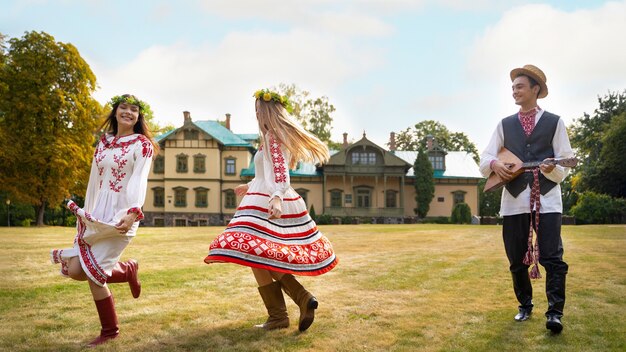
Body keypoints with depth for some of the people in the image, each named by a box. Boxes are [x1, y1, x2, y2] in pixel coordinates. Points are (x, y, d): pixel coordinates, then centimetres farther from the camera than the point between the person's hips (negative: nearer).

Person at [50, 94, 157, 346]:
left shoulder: (141, 144, -4)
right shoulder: (103, 142, 15)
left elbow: (139, 181, -18)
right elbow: (95, 181, 19)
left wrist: (133, 213, -33)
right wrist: (86, 213, 19)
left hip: (122, 214, -7)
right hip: (98, 213, 7)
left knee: (92, 271, -11)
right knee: (74, 270, -2)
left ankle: (110, 330, 12)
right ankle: (127, 270, 21)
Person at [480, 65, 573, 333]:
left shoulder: (555, 123, 7)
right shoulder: (505, 125, 14)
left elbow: (566, 163, 1)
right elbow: (484, 159, 9)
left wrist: (553, 168, -21)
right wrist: (494, 164, -13)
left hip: (547, 199, -3)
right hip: (514, 200, 3)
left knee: (552, 258, -10)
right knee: (517, 260, 8)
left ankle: (555, 313, -4)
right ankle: (525, 306, 24)